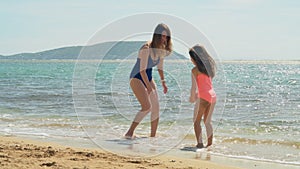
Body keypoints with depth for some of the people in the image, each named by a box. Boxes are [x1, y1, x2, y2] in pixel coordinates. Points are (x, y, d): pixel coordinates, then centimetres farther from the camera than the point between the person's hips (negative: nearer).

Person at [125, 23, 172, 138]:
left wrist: (163, 82, 10)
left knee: (156, 108, 5)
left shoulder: (161, 49, 1)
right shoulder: (146, 48, -24)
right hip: (137, 78, -8)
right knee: (147, 107, -21)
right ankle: (129, 133, -17)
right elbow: (142, 70, -26)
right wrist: (149, 87, -25)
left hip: (148, 78, 8)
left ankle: (153, 136, 14)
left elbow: (160, 66, 16)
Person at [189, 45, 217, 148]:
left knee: (197, 121, 3)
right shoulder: (208, 67, 13)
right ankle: (210, 143, 19)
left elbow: (194, 87, -9)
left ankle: (199, 143, -5)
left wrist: (192, 98, 5)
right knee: (207, 121, 18)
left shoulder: (195, 70, -8)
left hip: (203, 97, -7)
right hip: (213, 96, 7)